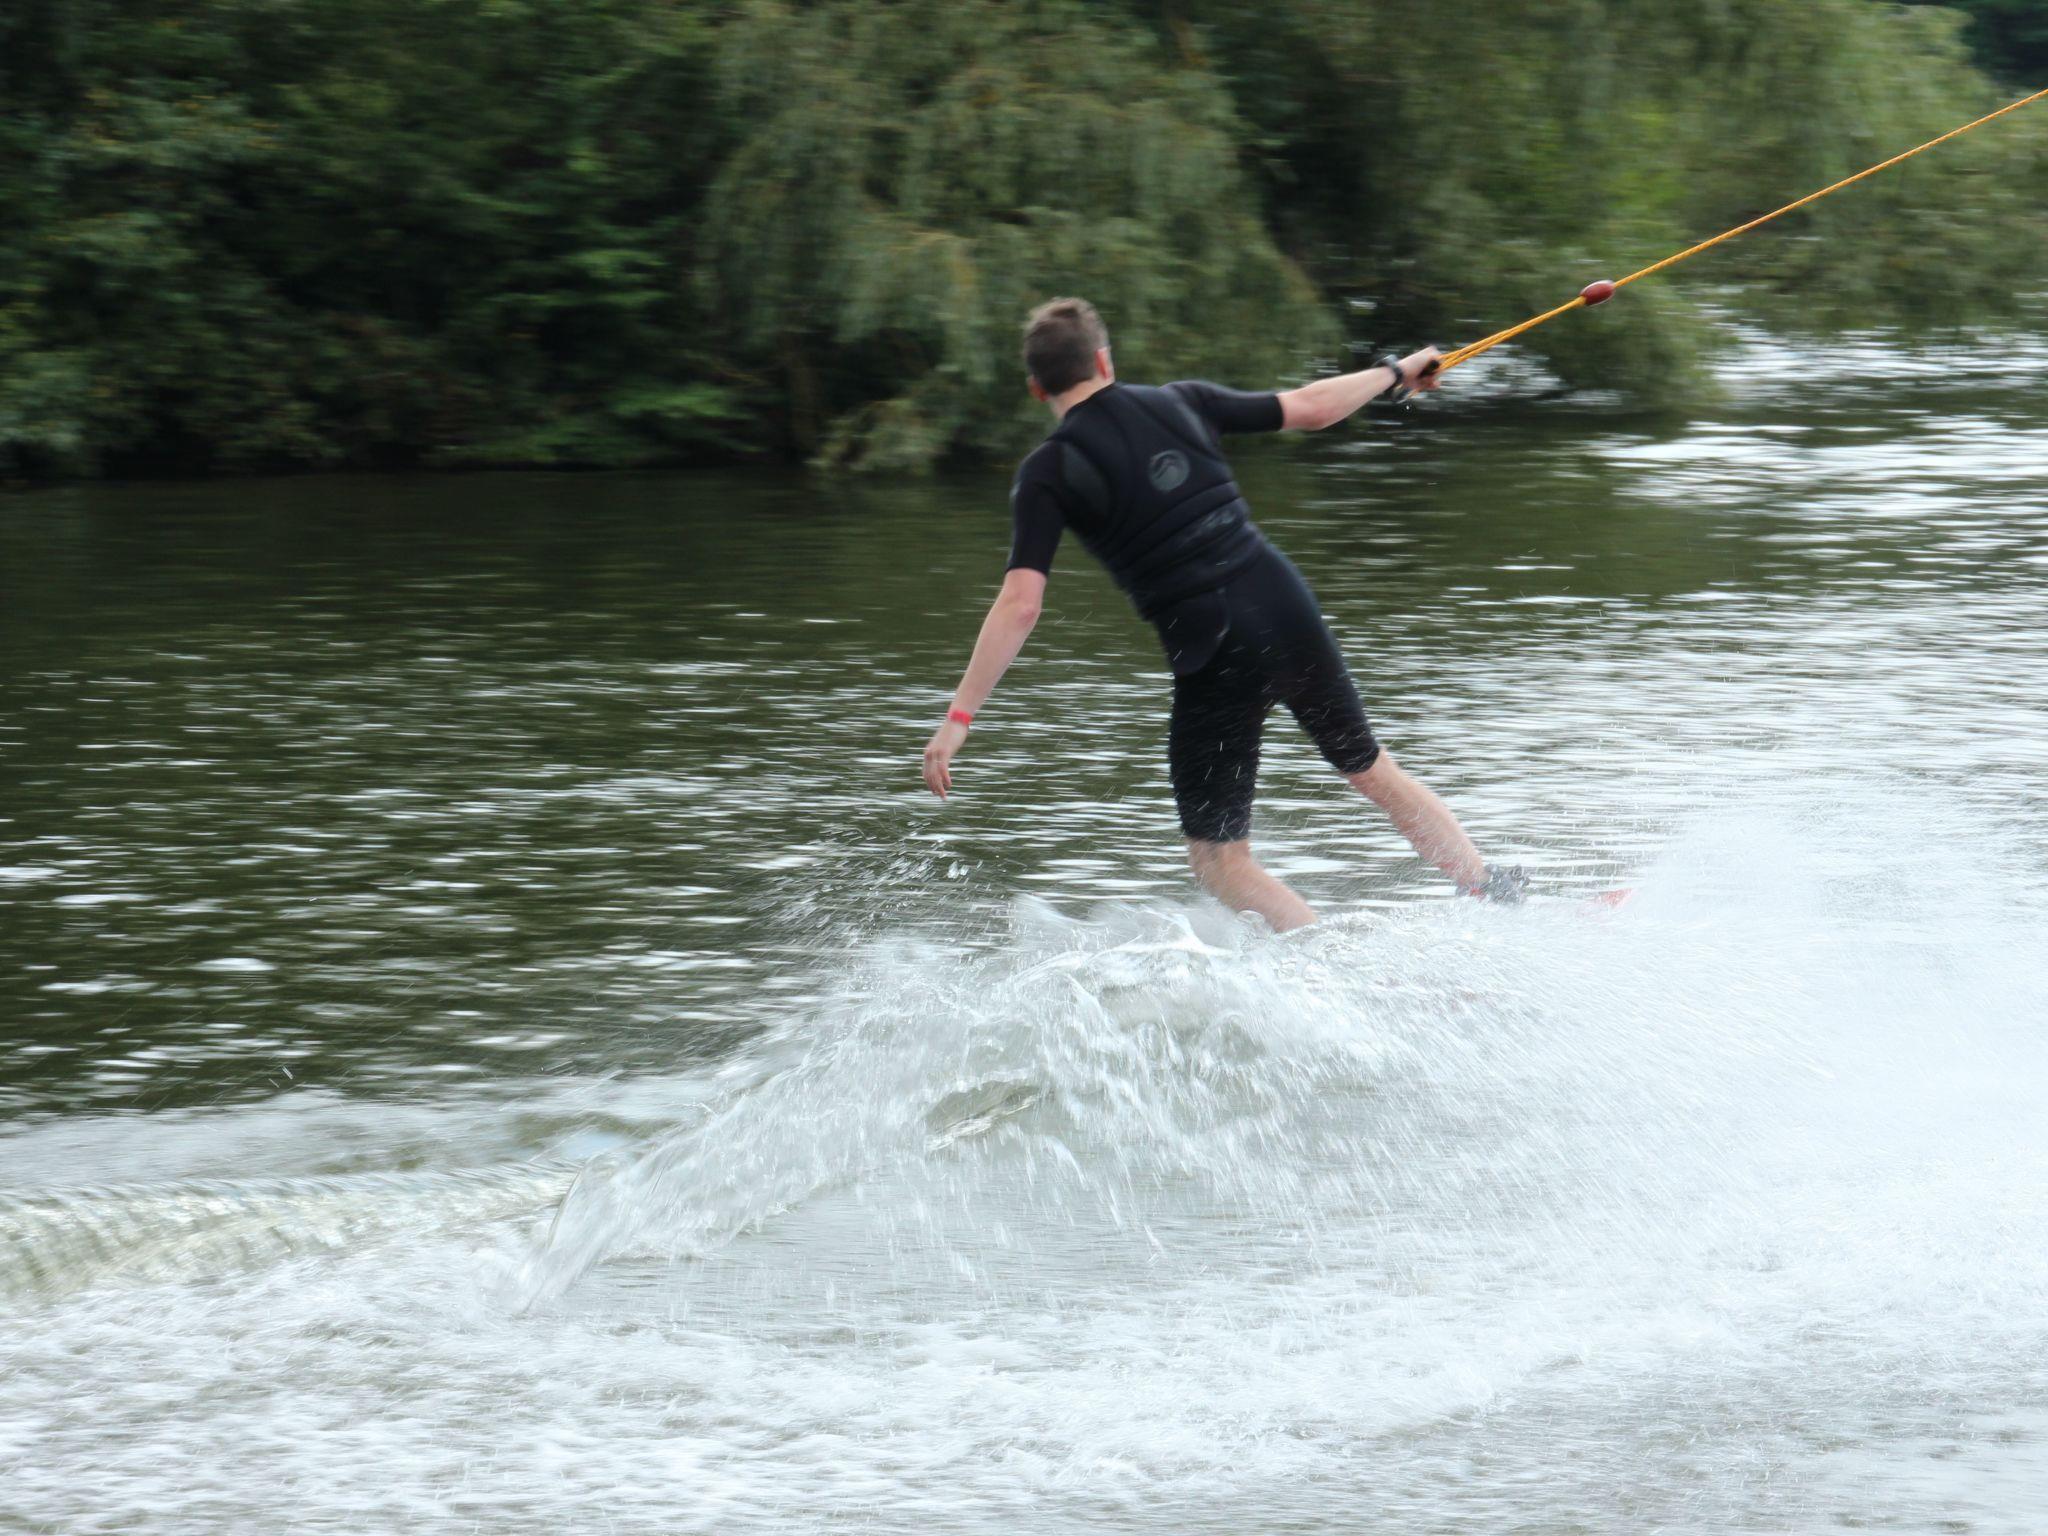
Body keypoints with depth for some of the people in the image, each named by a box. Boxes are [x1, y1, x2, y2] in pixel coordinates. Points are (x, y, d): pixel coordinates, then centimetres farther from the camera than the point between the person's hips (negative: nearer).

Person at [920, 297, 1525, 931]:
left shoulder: (1048, 473, -3)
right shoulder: (1180, 403, 8)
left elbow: (1020, 604, -12)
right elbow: (1310, 408, 16)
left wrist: (959, 716, -11)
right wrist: (1394, 373, 34)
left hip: (1212, 653, -4)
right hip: (1286, 610, 4)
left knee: (1219, 859, 8)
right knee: (1373, 772, 27)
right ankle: (1500, 898, 32)